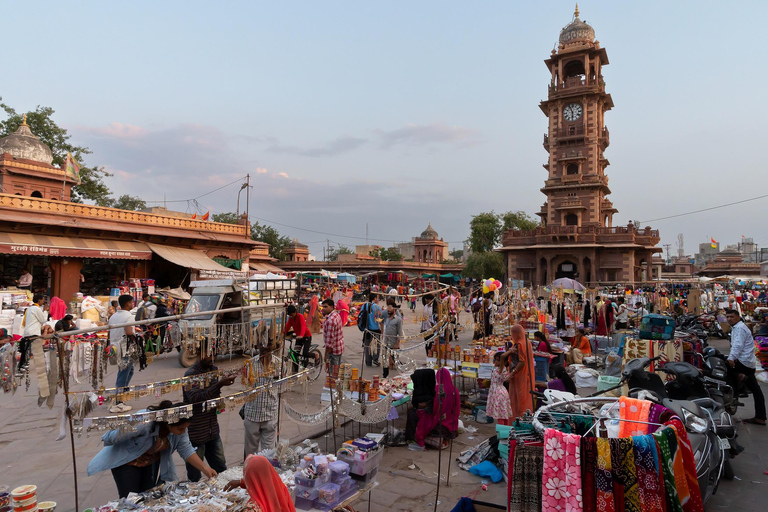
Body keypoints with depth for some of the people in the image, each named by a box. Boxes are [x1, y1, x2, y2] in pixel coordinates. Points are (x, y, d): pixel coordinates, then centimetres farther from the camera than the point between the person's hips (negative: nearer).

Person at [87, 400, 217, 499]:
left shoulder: (179, 427, -21)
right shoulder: (142, 423, -41)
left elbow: (186, 450, -17)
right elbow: (111, 437, -31)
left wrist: (204, 468, -24)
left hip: (153, 462, 5)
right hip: (127, 462, -4)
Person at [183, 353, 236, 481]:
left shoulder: (214, 370, 6)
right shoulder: (191, 374, -16)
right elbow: (196, 398, -30)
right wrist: (219, 385, -38)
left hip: (213, 431, 7)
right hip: (195, 435, -6)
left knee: (222, 470, 14)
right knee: (195, 477, 6)